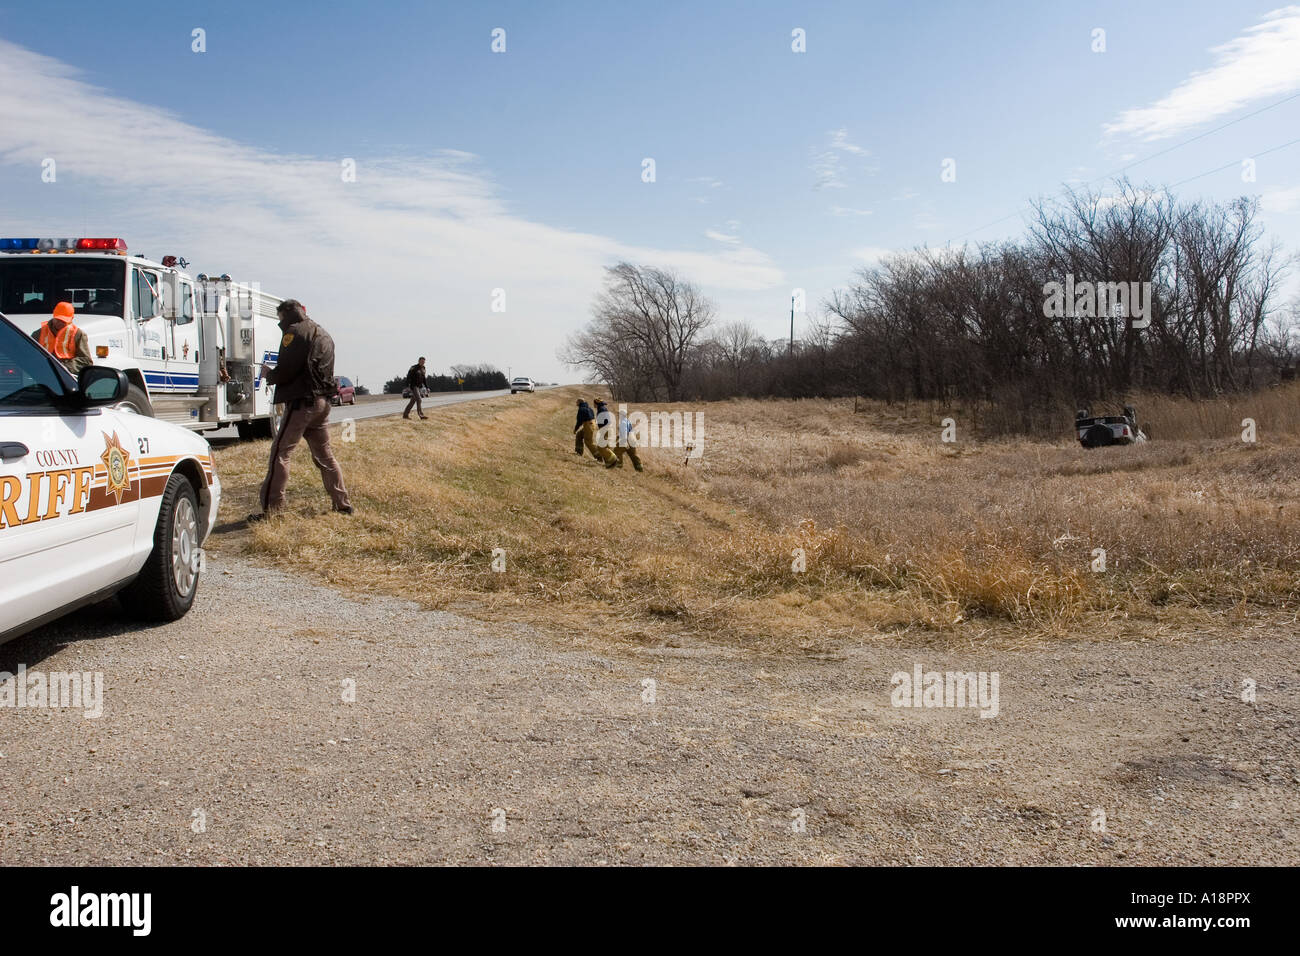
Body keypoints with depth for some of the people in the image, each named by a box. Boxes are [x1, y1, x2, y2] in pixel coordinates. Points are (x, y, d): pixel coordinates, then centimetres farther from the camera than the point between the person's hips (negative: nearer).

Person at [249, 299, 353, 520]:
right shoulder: (323, 335, 21)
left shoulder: (295, 332, -7)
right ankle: (342, 503, 16)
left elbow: (286, 371, -16)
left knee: (280, 453, -7)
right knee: (324, 455, 16)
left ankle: (271, 508, -10)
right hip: (322, 402, 9)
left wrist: (268, 374, 4)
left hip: (301, 402, -8)